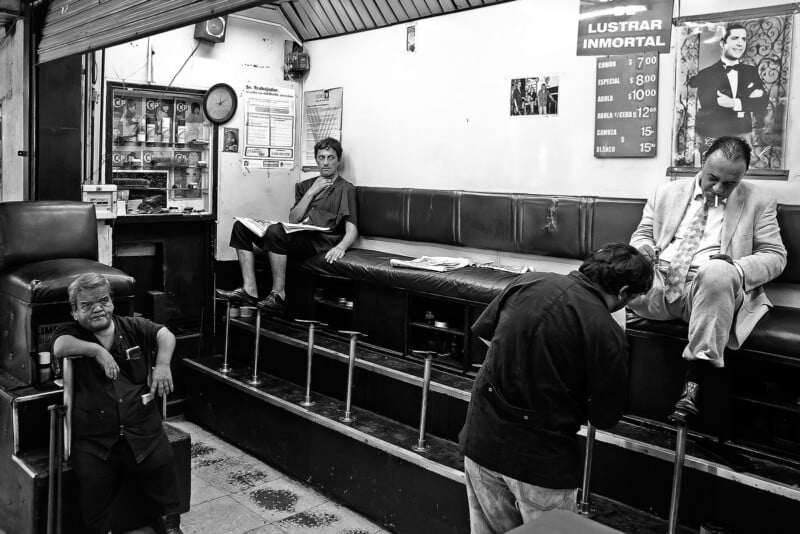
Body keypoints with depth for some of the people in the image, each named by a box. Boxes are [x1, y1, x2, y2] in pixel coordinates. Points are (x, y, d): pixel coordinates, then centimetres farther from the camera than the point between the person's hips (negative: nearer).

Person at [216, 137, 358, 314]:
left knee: (275, 230, -34)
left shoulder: (346, 189, 6)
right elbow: (292, 219, 12)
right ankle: (250, 291, -14)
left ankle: (278, 295, -24)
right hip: (296, 236, 7)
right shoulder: (305, 186, 24)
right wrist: (311, 192, 3)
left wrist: (341, 247, -28)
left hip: (321, 242, -7)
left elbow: (352, 229, -6)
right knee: (241, 226, -5)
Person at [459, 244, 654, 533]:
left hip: (481, 439, 5)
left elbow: (481, 329, 10)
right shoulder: (608, 335, -18)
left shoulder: (529, 281, -5)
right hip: (541, 460, -5)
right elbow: (605, 417, -8)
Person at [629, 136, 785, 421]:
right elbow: (642, 235, 19)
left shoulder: (759, 204, 10)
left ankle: (695, 376, -33)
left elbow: (775, 256, 7)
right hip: (658, 285, 2)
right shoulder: (667, 192, 16)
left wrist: (739, 270, -16)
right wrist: (643, 251, -7)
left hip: (708, 290, -2)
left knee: (718, 272, -39)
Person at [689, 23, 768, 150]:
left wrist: (734, 103, -16)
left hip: (744, 140, 3)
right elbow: (706, 105, -15)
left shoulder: (751, 72, 13)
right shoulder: (705, 74, 0)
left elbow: (763, 102, 1)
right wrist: (748, 104, -12)